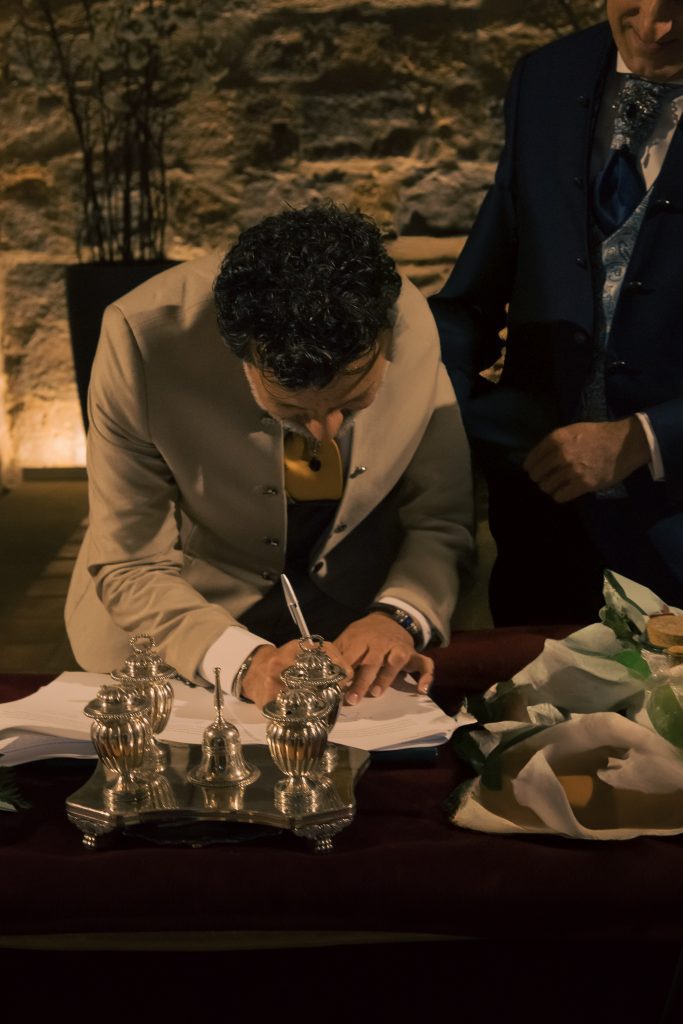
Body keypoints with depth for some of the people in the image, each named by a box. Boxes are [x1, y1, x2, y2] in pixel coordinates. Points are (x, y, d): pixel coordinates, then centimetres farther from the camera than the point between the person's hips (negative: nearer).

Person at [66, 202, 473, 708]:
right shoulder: (144, 339, -26)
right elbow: (131, 568, -16)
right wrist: (243, 661, -32)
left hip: (355, 632, 1)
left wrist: (399, 617, -24)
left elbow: (440, 519, -5)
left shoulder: (413, 321, -19)